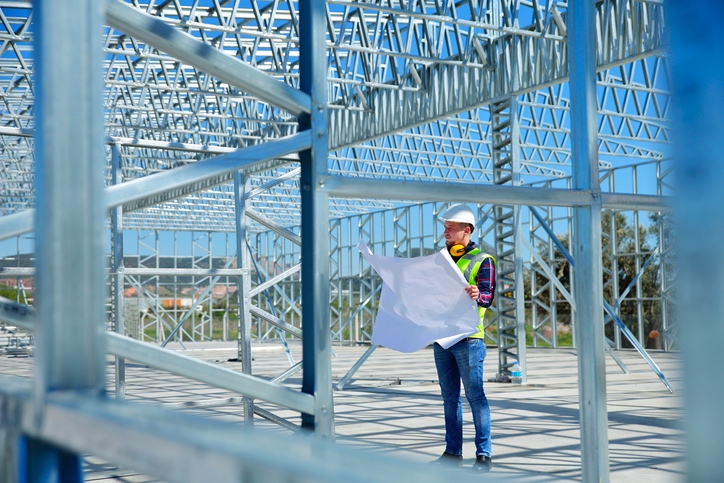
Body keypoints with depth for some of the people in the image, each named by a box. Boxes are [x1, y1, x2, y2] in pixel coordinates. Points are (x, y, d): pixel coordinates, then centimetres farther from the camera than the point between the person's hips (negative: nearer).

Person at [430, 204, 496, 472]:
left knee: (474, 395, -5)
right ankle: (453, 452, 15)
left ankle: (484, 455, -1)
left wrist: (477, 295, -35)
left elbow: (488, 296, -13)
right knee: (450, 397, 9)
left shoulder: (482, 260, -2)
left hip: (468, 337, -6)